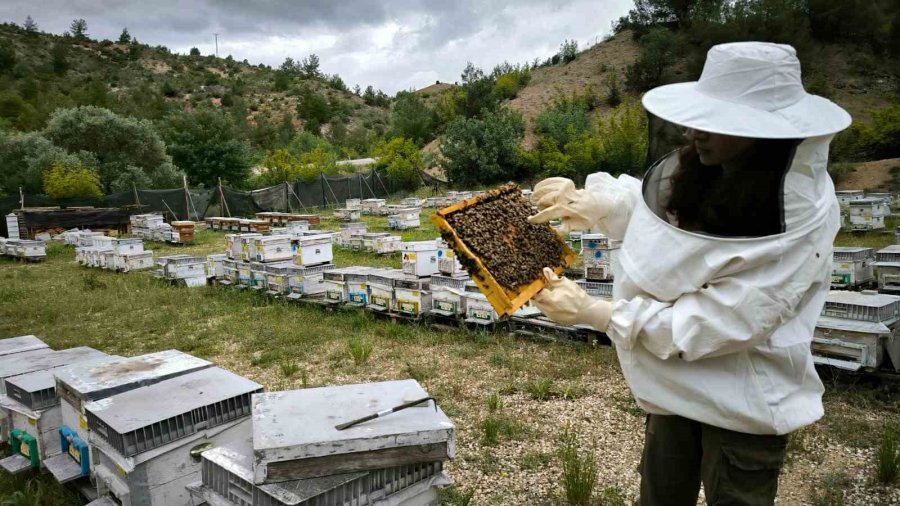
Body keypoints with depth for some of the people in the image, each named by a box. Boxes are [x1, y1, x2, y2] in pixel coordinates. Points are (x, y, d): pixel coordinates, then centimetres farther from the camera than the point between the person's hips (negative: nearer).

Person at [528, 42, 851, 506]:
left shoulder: (798, 227, -27)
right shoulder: (693, 169, -9)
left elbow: (713, 323, -30)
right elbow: (644, 202, 11)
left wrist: (591, 313, -30)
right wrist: (583, 201, -10)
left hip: (744, 402, -6)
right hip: (674, 380, 6)